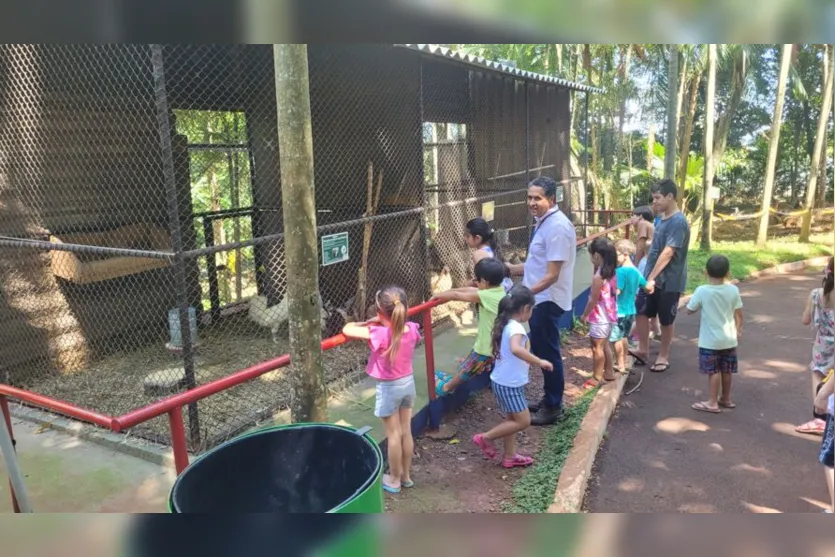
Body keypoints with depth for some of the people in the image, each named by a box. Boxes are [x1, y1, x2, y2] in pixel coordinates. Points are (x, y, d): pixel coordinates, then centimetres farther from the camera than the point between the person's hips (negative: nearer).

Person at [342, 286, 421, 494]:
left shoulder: (380, 335, -29)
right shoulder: (412, 329, -12)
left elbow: (347, 329, -23)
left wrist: (369, 323, -8)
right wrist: (380, 324, 4)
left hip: (389, 388, -5)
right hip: (408, 383, 6)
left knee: (393, 435, 8)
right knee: (406, 432, 17)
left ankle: (394, 480, 24)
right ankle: (406, 475, 32)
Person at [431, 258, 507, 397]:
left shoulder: (485, 296, -24)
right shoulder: (500, 290, -1)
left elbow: (456, 296, -14)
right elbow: (470, 290, 8)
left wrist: (438, 295, 2)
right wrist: (447, 292, 12)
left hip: (487, 347, -7)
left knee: (466, 369, 16)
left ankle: (446, 387, 36)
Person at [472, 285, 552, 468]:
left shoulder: (506, 324, 6)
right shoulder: (516, 327, -24)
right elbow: (516, 349, -45)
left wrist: (530, 362, 28)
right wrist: (539, 362, -38)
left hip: (503, 381, 10)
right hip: (510, 384, -10)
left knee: (511, 418, 20)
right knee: (523, 421, 1)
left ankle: (510, 456, 31)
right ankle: (486, 438, 9)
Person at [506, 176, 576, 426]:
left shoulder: (557, 227, -22)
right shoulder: (543, 222, 10)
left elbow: (552, 275, -25)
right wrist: (509, 268, 12)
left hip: (548, 299, -10)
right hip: (540, 298, 10)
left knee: (547, 352, 2)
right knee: (542, 350, 19)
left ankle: (553, 407, 17)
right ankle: (549, 399, 34)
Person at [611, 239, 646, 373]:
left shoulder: (620, 271, -19)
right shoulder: (636, 271, 5)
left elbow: (616, 291, -26)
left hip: (619, 311, -9)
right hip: (631, 310, 9)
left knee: (616, 338, 1)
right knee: (623, 337, 20)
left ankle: (620, 366, 6)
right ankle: (624, 363, 29)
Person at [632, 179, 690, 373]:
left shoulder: (678, 222, -20)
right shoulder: (661, 218, 8)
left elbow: (667, 253, -24)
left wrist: (652, 278, -26)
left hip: (669, 281, -8)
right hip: (652, 276, 8)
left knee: (666, 320, 6)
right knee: (641, 312, 9)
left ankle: (663, 356, 20)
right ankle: (643, 351, 21)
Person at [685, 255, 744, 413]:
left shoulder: (702, 291, -16)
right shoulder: (733, 290, -5)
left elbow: (689, 310, -6)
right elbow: (738, 314, 3)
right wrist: (738, 330, 16)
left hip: (710, 340, -4)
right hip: (729, 339, 4)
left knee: (713, 371, 3)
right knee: (726, 370, 16)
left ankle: (712, 403, 8)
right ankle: (726, 399, 31)